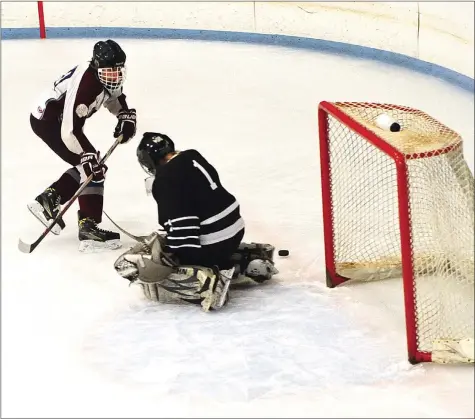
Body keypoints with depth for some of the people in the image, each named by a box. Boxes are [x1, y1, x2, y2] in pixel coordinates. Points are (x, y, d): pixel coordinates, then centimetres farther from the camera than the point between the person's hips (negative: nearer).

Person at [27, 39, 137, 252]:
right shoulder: (85, 84, -34)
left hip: (60, 117, 10)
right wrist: (89, 158, -35)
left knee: (89, 165, 12)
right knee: (91, 168, -16)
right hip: (48, 120, -10)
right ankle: (89, 229, -15)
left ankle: (48, 200, 17)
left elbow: (114, 97, 17)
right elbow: (70, 130, -35)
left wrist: (126, 116, 0)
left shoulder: (106, 75, -6)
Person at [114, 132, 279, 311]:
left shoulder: (165, 179, -15)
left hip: (208, 245, -9)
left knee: (129, 263, -10)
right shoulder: (193, 157, 9)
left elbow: (181, 224, -22)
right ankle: (249, 258, 18)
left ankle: (203, 283, -20)